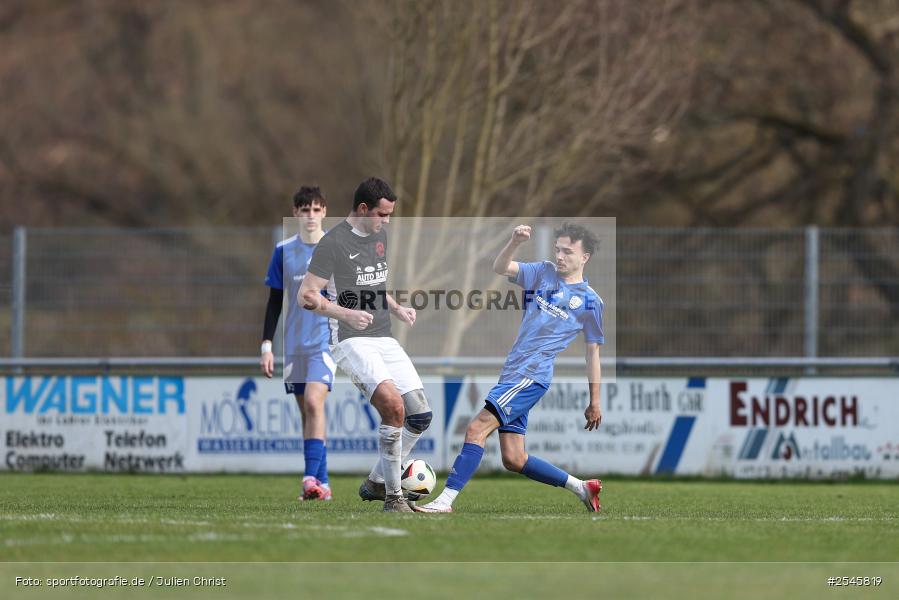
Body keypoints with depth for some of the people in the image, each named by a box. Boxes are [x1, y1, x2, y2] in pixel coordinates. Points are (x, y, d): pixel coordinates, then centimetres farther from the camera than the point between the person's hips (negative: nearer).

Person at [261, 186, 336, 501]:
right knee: (306, 412, 6)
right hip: (295, 343, 4)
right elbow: (274, 301, 11)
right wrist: (267, 345, 5)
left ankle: (311, 478, -26)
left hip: (326, 340, -4)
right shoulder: (284, 251, 6)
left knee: (313, 402, -21)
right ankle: (321, 484, 12)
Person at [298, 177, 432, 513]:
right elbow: (306, 296, -12)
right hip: (352, 342, -8)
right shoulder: (333, 243, -11)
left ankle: (376, 482, 18)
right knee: (393, 404, -27)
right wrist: (346, 313, -25)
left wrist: (396, 309, 13)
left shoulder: (379, 236, 14)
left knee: (421, 416, 1)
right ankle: (393, 495, -18)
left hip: (384, 339, 8)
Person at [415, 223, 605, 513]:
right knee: (513, 459, 7)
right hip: (512, 373, 7)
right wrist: (515, 242, -19)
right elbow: (500, 268, 1)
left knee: (478, 428, -19)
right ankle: (581, 487, 21)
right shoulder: (543, 273, 13)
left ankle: (445, 500, -22)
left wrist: (595, 402, 10)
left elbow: (593, 352, 7)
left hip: (532, 376, -7)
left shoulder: (590, 301, 1)